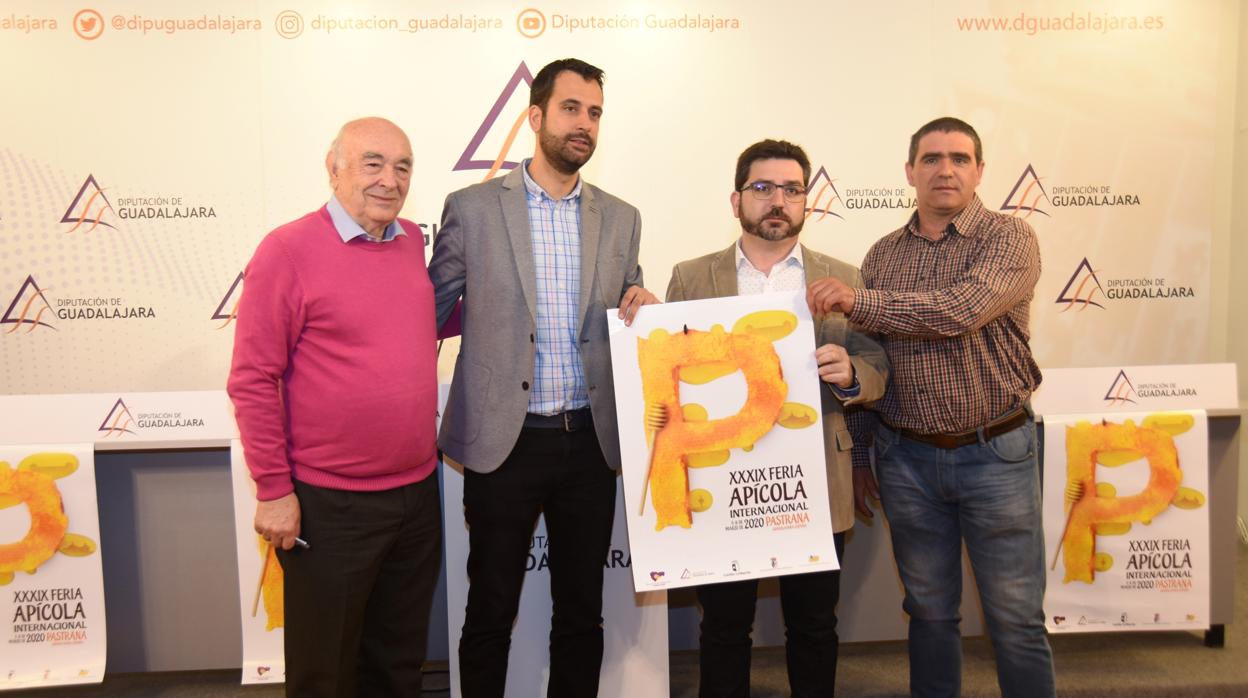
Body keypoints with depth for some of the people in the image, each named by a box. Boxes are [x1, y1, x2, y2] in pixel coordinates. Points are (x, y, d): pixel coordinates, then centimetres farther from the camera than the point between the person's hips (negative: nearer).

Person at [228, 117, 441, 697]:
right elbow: (252, 381, -12)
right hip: (328, 504, -5)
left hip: (419, 492, 6)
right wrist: (273, 490, -11)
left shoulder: (413, 240, 5)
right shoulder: (287, 250, -12)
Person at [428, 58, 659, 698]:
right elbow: (429, 315, 4)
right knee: (490, 611, 11)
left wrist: (642, 310, -6)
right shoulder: (472, 207, -1)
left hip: (590, 444, 3)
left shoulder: (620, 219, 8)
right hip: (503, 440, -3)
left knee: (582, 613, 15)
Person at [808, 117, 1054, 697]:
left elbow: (962, 309, -25)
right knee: (929, 612, 15)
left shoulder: (1010, 239, -5)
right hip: (906, 457, 3)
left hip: (995, 454, -3)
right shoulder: (882, 255, 7)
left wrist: (855, 301, -20)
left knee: (1015, 619, 7)